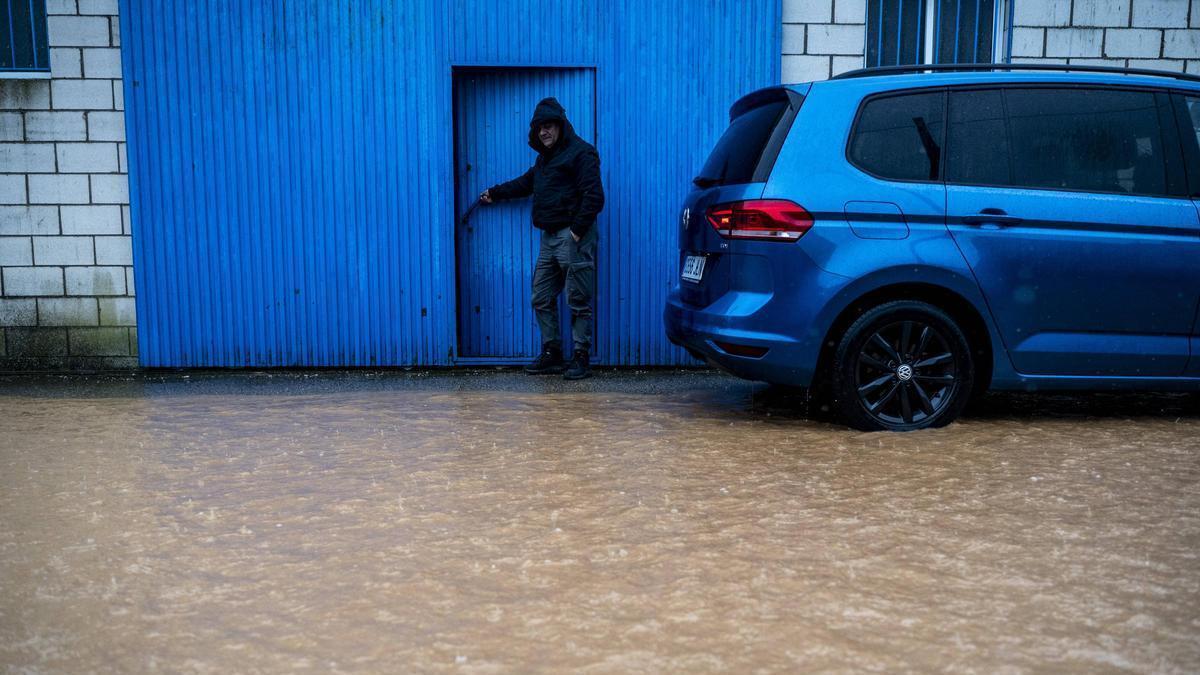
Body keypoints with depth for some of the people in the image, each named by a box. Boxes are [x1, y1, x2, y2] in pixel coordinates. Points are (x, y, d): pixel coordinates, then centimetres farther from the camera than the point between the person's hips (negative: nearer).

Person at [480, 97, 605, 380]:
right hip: (550, 238, 9)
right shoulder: (545, 157, 20)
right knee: (542, 299, 11)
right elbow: (526, 183, 35)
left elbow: (594, 196, -16)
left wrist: (578, 231, -19)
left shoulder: (581, 153, -9)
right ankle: (552, 354, 19)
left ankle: (581, 357, 4)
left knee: (578, 302, -4)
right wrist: (494, 193, 38)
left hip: (573, 237, -9)